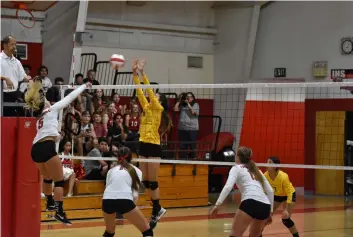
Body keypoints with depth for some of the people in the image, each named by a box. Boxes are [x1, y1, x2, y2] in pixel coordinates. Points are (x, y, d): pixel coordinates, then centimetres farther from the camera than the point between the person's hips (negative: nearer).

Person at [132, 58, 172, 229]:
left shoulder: (158, 108, -4)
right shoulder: (146, 107, 14)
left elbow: (149, 89, -12)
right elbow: (140, 91, 8)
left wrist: (142, 73, -13)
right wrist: (135, 73, 1)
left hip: (153, 146, -7)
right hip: (143, 145, 7)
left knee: (152, 182, -4)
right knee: (145, 182, 9)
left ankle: (156, 212, 3)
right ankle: (158, 209, 20)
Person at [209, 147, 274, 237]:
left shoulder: (236, 168, 13)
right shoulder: (257, 170, 30)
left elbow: (228, 187, -5)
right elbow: (270, 191, 25)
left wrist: (217, 204, -12)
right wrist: (270, 212, 28)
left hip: (251, 203, -6)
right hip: (265, 206, 6)